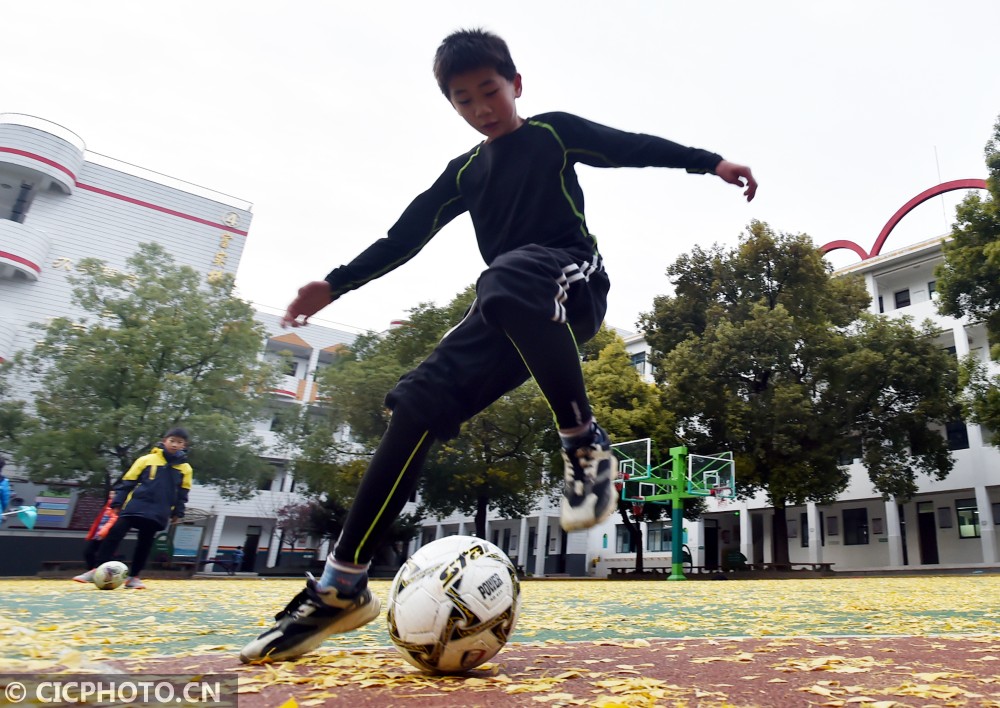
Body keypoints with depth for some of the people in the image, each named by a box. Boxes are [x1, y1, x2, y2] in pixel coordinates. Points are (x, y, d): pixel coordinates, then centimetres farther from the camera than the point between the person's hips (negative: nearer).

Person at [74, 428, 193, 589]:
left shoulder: (186, 469, 6)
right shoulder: (146, 460, 2)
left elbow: (182, 494, 14)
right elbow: (127, 482, 5)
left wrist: (177, 513, 8)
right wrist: (118, 502, 0)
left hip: (158, 513, 1)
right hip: (136, 507, -1)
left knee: (145, 543, 5)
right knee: (114, 535, -7)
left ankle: (134, 577, 16)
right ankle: (97, 571, 2)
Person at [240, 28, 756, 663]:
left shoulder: (553, 133, 12)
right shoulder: (464, 173, 23)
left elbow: (633, 147, 5)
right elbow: (407, 234, 24)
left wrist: (708, 161, -9)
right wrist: (336, 284, 24)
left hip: (572, 284, -4)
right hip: (511, 321, 5)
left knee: (506, 279, -41)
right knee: (420, 400, -14)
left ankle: (586, 446, -27)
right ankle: (342, 587, -11)